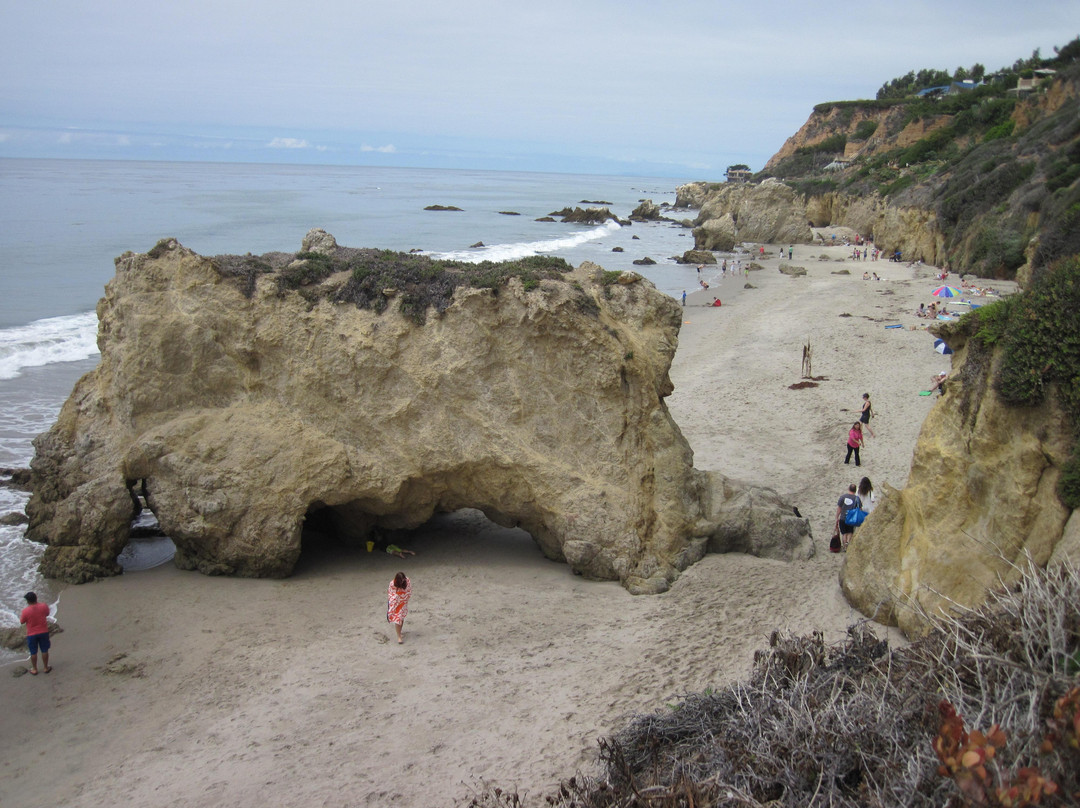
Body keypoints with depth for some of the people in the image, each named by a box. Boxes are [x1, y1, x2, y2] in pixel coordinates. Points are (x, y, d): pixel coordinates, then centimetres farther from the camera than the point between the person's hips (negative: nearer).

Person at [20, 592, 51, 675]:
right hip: (43, 632, 2)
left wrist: (20, 617, 17)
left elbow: (22, 622, -4)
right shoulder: (44, 606, -14)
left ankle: (34, 669, 27)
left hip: (31, 634, -2)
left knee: (33, 652, 14)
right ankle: (46, 668, 26)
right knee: (44, 651, 15)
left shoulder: (25, 611, -21)